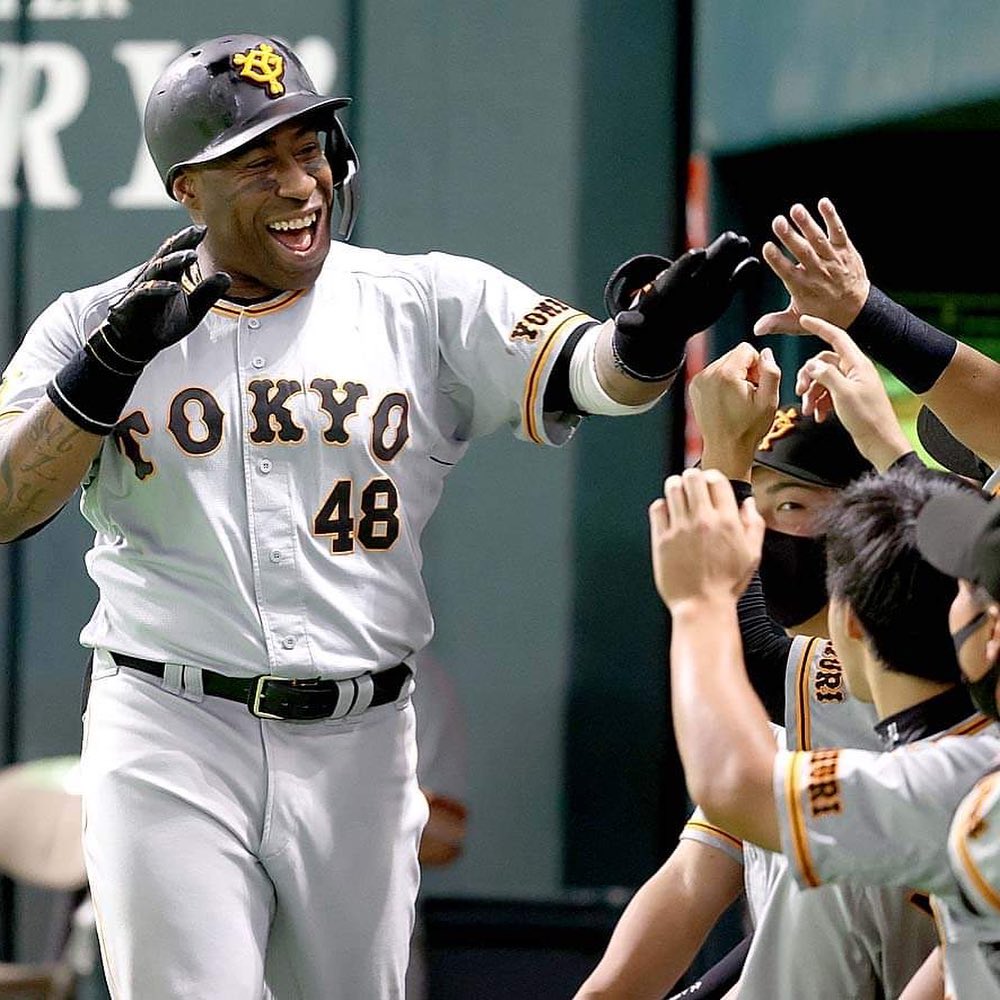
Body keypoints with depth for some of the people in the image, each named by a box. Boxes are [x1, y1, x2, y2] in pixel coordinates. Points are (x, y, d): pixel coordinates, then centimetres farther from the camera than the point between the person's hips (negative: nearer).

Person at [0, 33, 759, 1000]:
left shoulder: (428, 303, 4)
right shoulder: (90, 324, 3)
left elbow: (580, 370, -11)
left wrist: (646, 340, -34)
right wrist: (114, 360, -18)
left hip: (360, 743, 2)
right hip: (172, 737, -2)